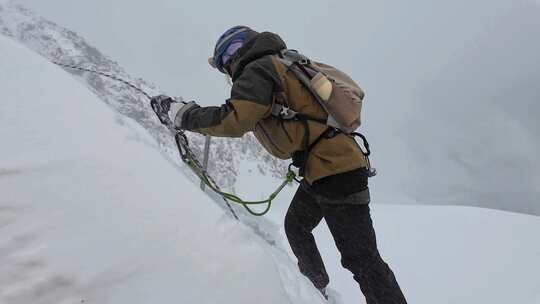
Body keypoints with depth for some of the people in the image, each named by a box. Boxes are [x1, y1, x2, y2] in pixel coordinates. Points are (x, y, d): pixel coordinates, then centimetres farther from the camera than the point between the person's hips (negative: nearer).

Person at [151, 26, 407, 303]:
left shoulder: (257, 69, -10)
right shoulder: (285, 66, 19)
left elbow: (233, 121, -23)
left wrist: (180, 112, -13)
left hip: (333, 172, -10)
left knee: (362, 260, -5)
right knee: (296, 226, 27)